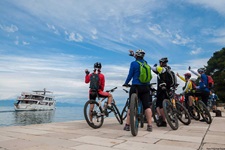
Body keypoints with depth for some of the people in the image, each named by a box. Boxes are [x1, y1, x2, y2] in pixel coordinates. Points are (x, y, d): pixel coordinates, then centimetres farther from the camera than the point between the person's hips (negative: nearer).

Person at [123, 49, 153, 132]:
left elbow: (130, 75, -4)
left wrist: (126, 83, 6)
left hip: (136, 87, -4)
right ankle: (149, 125, 5)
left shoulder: (133, 63, -5)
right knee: (147, 106, 4)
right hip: (146, 87, 4)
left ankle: (127, 125, 7)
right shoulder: (146, 63, 8)